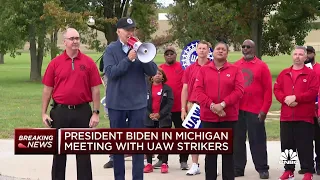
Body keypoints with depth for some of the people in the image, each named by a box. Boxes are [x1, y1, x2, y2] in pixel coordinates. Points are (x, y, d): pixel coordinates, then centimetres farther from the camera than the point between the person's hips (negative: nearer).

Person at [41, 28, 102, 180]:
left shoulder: (88, 62, 0)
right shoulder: (55, 63, 1)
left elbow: (95, 89, 0)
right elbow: (47, 89, 4)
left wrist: (96, 113, -4)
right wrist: (44, 113, -1)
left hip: (82, 111, -1)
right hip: (60, 111, 1)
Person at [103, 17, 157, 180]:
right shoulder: (111, 49, -1)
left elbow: (153, 71, -3)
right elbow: (110, 72, -14)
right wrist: (128, 59, -23)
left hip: (138, 102, 1)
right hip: (117, 102, -1)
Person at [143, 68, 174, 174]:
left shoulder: (167, 88, 3)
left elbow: (170, 103, -5)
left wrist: (160, 114, -13)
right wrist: (149, 114, -12)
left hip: (164, 119, -1)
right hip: (149, 119, 1)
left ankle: (164, 164, 5)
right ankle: (149, 164, 9)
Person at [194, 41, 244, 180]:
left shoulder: (235, 70, 4)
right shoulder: (203, 70, 6)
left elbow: (239, 90, -6)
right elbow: (198, 91, -3)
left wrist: (223, 104, -16)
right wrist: (212, 105, -16)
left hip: (229, 116, -1)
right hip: (208, 116, 1)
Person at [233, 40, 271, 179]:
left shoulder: (262, 66, 0)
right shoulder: (235, 66, 9)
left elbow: (268, 90, -3)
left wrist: (264, 110, -9)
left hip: (255, 111, -3)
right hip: (237, 110, 3)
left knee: (257, 140, 1)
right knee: (237, 140, 8)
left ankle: (262, 169, 9)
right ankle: (237, 168, 15)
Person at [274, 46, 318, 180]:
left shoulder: (311, 74, 0)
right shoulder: (284, 73, 12)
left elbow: (313, 92, -10)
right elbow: (276, 89, 7)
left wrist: (295, 97, -18)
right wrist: (285, 99, -12)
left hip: (304, 116, -4)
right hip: (286, 116, 4)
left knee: (305, 145, -3)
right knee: (287, 144, 8)